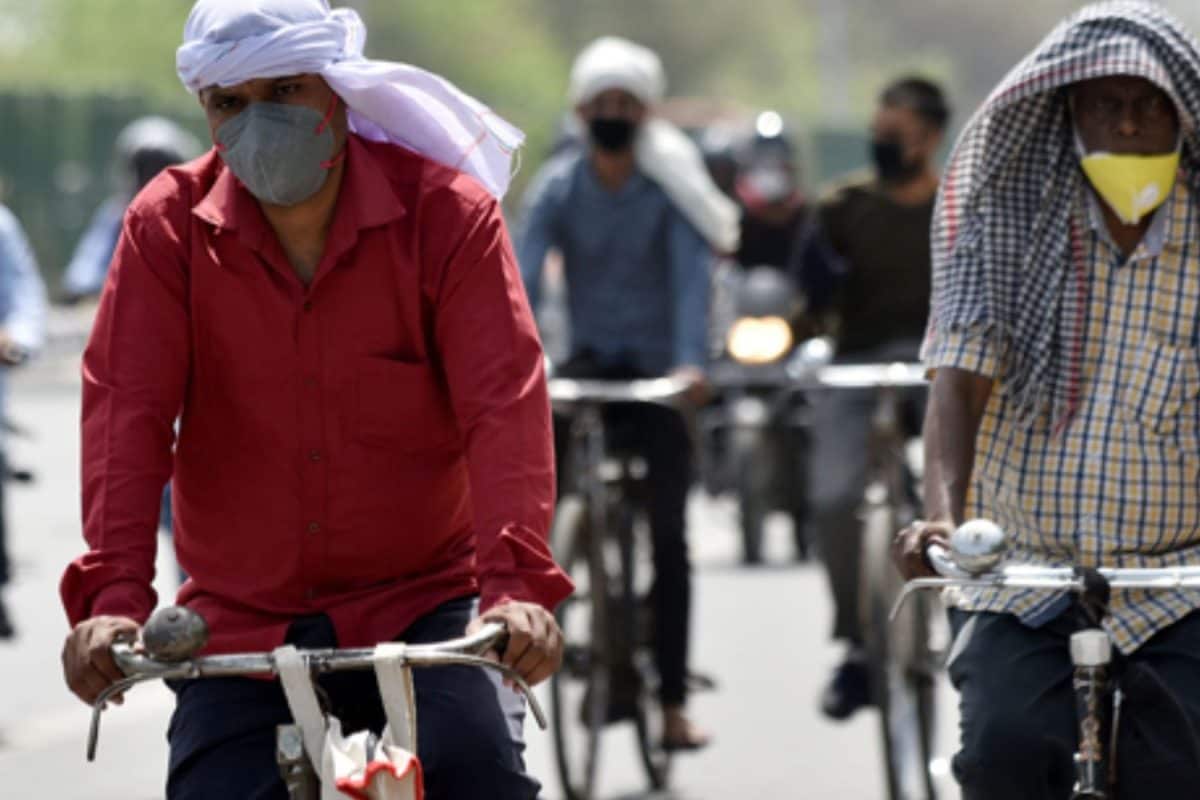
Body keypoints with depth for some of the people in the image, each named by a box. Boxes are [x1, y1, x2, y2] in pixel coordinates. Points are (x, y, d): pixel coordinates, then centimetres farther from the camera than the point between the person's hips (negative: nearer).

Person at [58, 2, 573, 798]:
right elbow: (126, 411, -12)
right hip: (241, 622, 2)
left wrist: (515, 582, -32)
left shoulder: (449, 213, -7)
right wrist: (113, 594, -27)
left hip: (422, 603, -2)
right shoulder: (168, 225, -3)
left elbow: (505, 403, -17)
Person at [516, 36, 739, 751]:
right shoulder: (558, 188, -3)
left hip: (658, 370, -2)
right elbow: (524, 277, -13)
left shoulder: (670, 186, -8)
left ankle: (675, 702, 3)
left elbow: (691, 274, -19)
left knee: (669, 535, -1)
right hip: (589, 363, 2)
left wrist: (690, 362, -34)